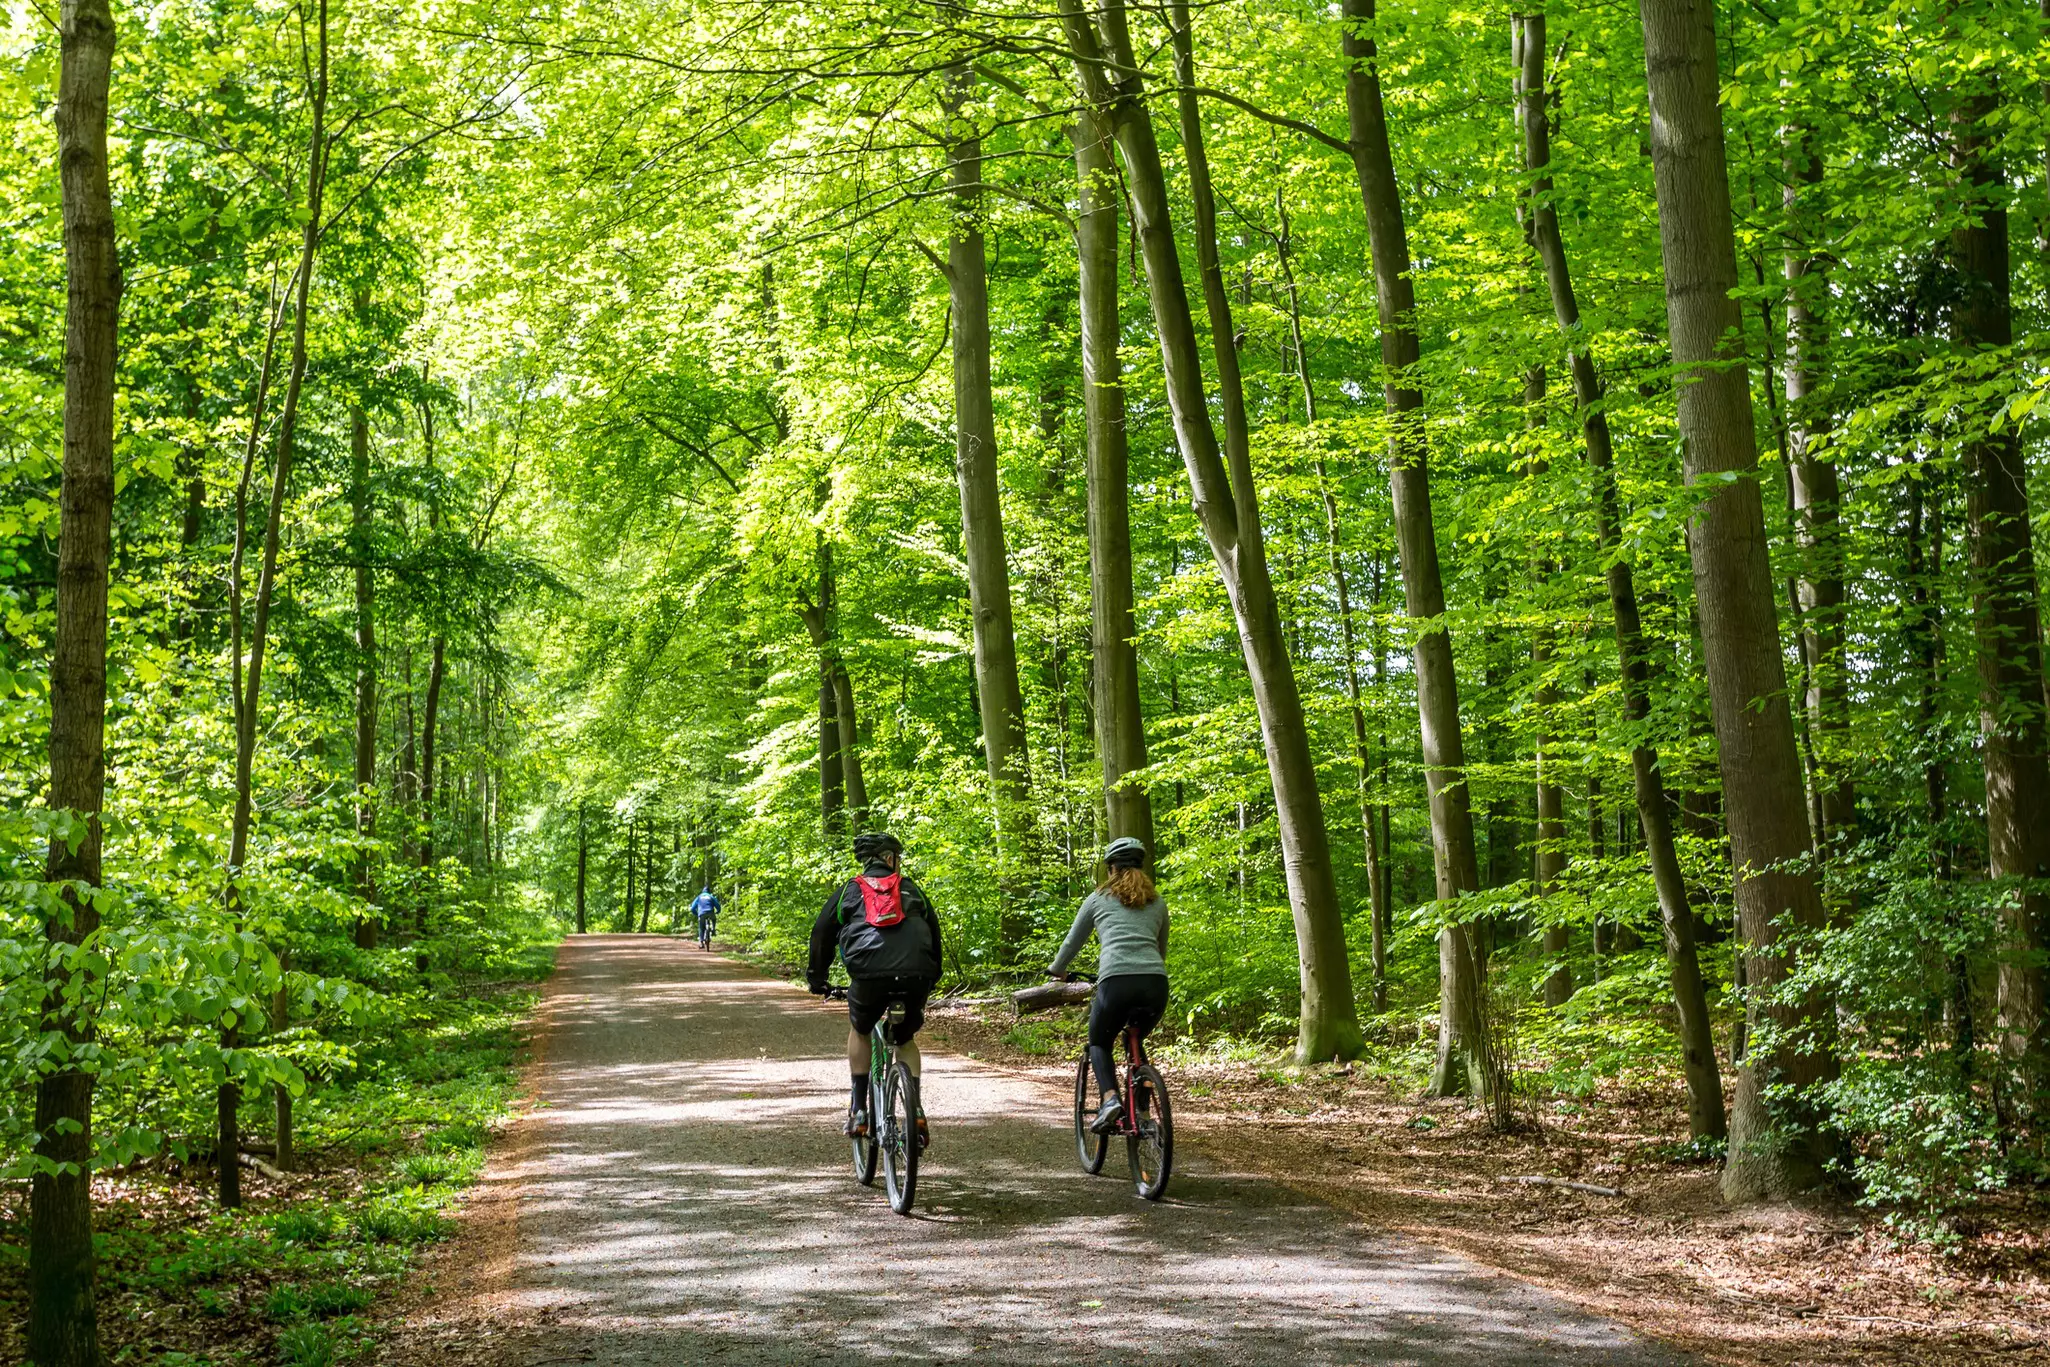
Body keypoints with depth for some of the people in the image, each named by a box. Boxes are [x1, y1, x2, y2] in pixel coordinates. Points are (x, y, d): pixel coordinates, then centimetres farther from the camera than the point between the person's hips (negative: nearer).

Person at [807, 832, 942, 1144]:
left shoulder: (849, 890, 21)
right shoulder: (912, 890, 25)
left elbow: (822, 933, 23)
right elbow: (934, 934, 29)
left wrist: (816, 978, 34)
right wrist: (931, 979, 41)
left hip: (869, 975, -1)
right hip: (915, 975, 1)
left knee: (859, 1031, 29)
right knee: (905, 1039, 26)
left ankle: (858, 1111, 21)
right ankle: (915, 1110, 8)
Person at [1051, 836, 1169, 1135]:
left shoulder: (1098, 899, 16)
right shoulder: (1157, 902, 23)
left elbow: (1072, 943, 26)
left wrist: (1058, 971, 45)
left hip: (1116, 981, -3)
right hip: (1156, 984, 3)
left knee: (1099, 1043, 21)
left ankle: (1110, 1098, -6)